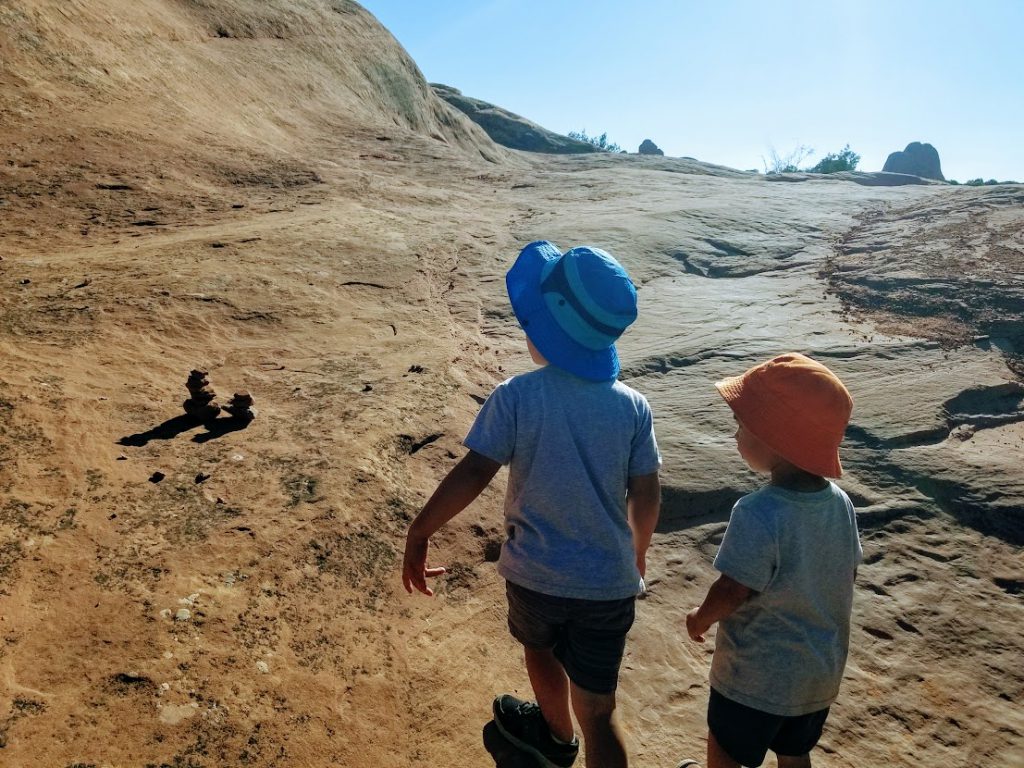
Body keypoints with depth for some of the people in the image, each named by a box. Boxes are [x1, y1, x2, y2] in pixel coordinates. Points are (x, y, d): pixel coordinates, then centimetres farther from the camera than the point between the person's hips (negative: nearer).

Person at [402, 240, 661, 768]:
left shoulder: (515, 397, -17)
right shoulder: (632, 406, -9)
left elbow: (473, 474, -19)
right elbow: (645, 497, -3)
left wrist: (418, 533, -6)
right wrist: (638, 552, 16)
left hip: (535, 575, 0)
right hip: (609, 584, 0)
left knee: (539, 646, 33)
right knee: (598, 713, 14)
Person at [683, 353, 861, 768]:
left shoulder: (757, 514, -32)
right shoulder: (840, 502, -10)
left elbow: (733, 592, -24)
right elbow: (847, 573, 3)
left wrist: (699, 619, -4)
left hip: (756, 675, -6)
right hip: (822, 669, 7)